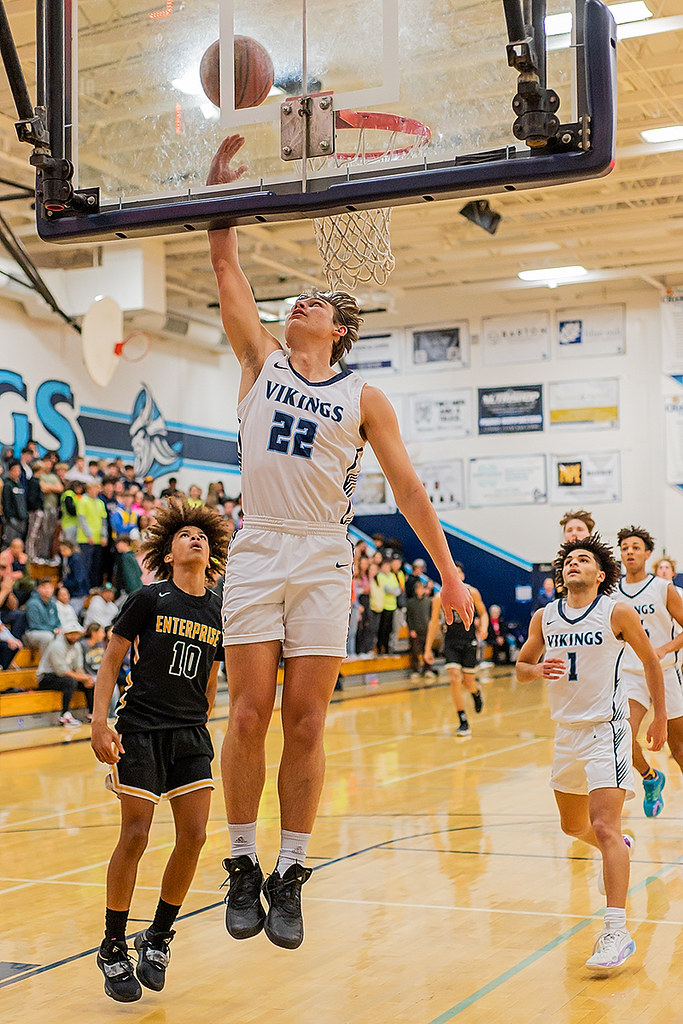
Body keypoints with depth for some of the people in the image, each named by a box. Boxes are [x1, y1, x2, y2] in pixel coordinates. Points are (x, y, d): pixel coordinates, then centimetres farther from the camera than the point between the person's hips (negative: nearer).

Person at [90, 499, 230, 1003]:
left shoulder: (219, 612, 7)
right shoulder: (148, 599, -5)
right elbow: (111, 662, -3)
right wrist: (100, 722, -11)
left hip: (191, 735, 4)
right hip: (141, 730, -4)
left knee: (194, 836, -3)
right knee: (135, 837, -7)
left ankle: (158, 938, 18)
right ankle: (113, 948, 10)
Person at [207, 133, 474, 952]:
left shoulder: (362, 397, 9)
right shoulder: (262, 361, 13)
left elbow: (406, 486, 8)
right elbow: (226, 268, 8)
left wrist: (447, 569, 5)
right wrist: (220, 178, 3)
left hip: (323, 561, 0)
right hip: (255, 553, 1)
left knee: (305, 722, -1)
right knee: (249, 714, -3)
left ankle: (289, 875, 7)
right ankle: (242, 866, 8)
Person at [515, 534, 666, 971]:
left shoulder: (617, 614, -8)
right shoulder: (544, 618, 3)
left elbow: (650, 660, 5)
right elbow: (522, 665, 13)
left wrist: (660, 718, 8)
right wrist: (538, 670, -11)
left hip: (607, 730, -6)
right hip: (567, 733, 6)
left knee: (604, 827, -18)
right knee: (574, 825, 21)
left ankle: (617, 932, -18)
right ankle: (619, 849, 54)